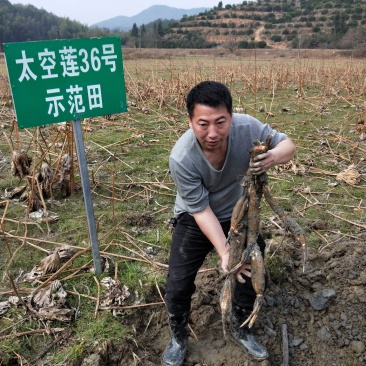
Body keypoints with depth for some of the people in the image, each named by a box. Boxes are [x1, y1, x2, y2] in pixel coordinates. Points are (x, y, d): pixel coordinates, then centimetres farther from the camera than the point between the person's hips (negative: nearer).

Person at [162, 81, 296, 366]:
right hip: (196, 220, -2)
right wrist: (224, 251, -35)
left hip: (240, 214, 3)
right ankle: (178, 337, 30)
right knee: (178, 286, -3)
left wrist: (274, 157, -39)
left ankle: (240, 329, 42)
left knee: (251, 273, 12)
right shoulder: (181, 158, -34)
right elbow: (201, 210, -26)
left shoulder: (246, 127, -29)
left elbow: (288, 145, -14)